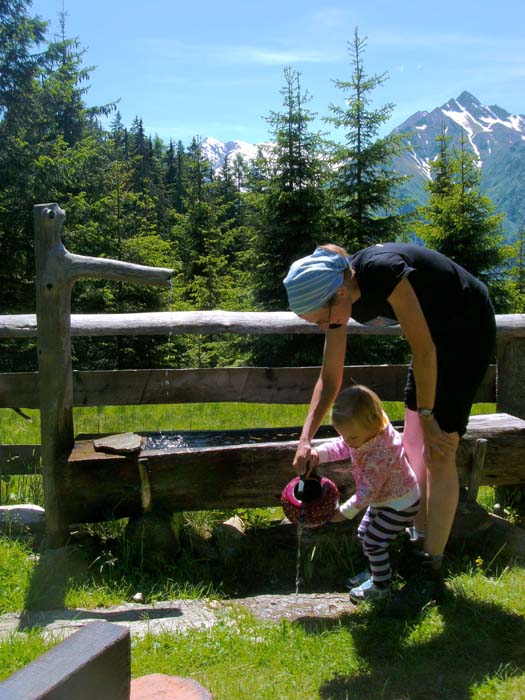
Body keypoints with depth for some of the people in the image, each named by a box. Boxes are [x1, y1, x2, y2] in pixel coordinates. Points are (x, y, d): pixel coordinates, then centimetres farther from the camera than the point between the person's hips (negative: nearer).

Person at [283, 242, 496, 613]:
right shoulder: (338, 298, -10)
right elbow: (329, 379, -2)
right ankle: (419, 549, 18)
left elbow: (424, 350, -26)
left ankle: (431, 574, -3)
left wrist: (427, 416, -18)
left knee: (439, 452, -11)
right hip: (437, 332, 8)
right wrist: (305, 440, -7)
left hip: (469, 329, -8)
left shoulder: (381, 270, -34)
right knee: (414, 444, 7)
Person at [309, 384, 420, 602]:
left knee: (373, 543, -3)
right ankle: (377, 572, 36)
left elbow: (368, 491, -30)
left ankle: (381, 587, 17)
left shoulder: (381, 454, -39)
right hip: (383, 498, 9)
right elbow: (341, 446, -4)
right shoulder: (368, 428, -16)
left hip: (399, 504, -9)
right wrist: (317, 454, -22)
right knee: (364, 534, 18)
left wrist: (345, 512, -20)